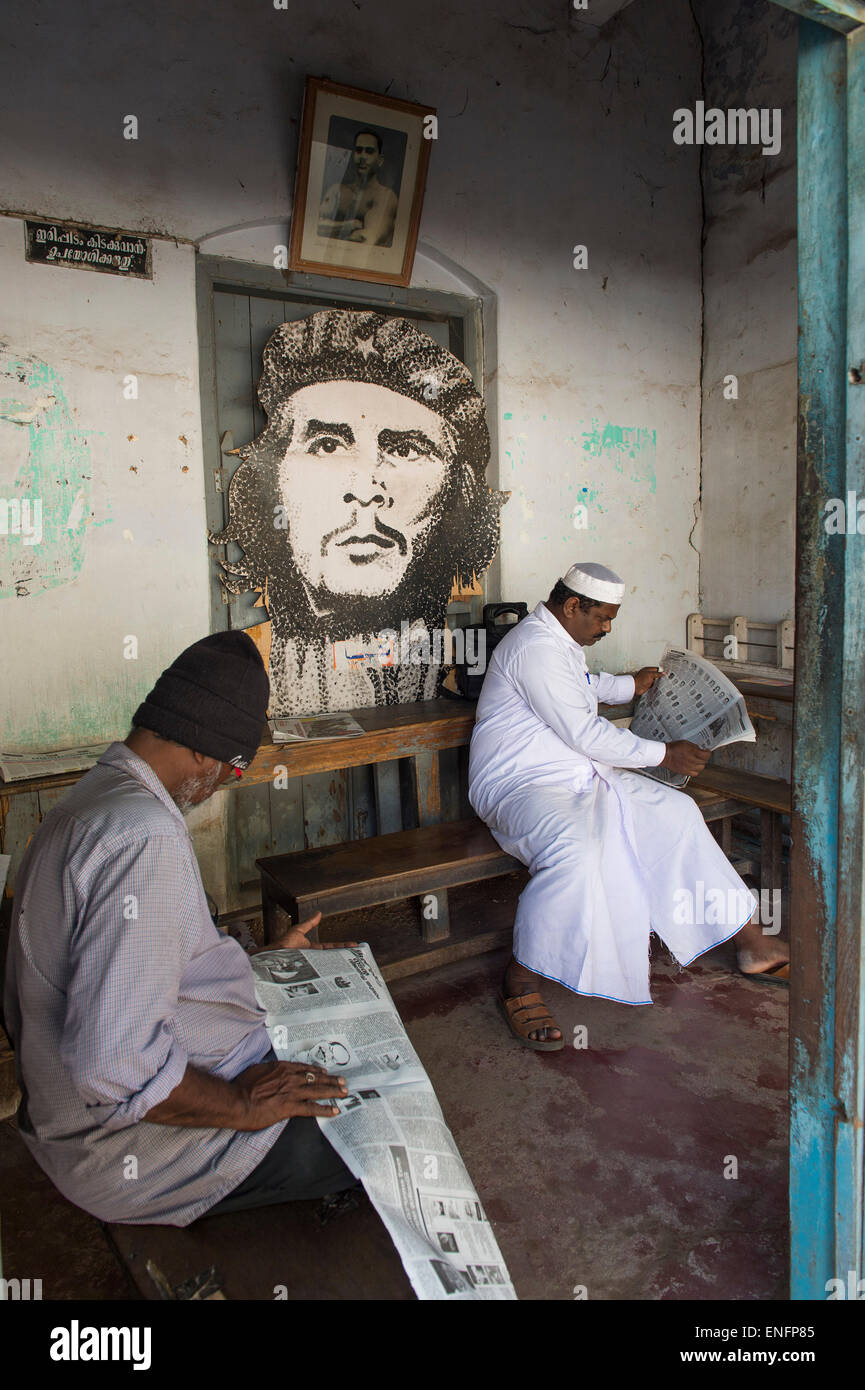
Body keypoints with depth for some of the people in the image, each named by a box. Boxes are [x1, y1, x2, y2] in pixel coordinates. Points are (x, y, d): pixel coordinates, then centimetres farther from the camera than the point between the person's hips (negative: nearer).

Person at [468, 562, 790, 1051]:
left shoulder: (559, 642, 15)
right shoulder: (535, 648, -19)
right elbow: (585, 734, -21)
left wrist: (630, 686, 38)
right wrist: (664, 754, -13)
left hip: (580, 777, 10)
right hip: (520, 785, -10)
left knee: (677, 812, 2)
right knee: (575, 852, -39)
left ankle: (750, 941, 10)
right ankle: (520, 983, -23)